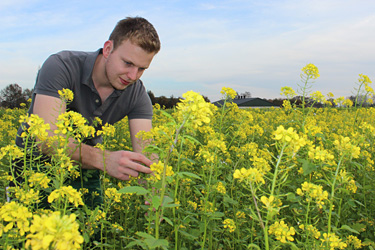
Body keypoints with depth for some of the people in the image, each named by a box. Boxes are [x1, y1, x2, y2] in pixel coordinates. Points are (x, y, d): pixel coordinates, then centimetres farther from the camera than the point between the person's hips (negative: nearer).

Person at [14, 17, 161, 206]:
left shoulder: (137, 94, -14)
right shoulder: (61, 67, -27)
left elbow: (145, 149, -24)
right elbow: (47, 137, -37)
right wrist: (104, 159, -52)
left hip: (84, 169, 3)